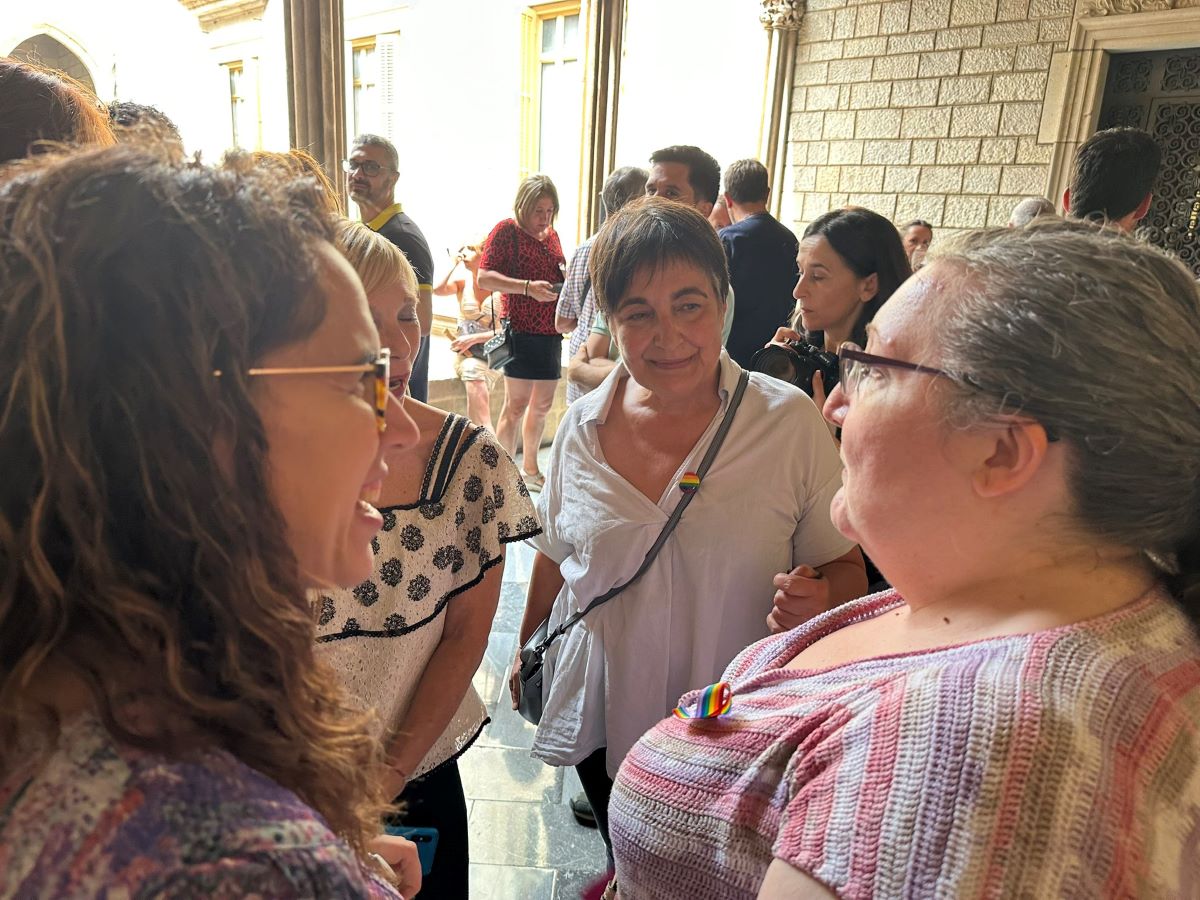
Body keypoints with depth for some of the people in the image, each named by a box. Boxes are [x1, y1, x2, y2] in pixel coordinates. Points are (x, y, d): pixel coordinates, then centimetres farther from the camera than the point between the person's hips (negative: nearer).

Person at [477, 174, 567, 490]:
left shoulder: (551, 234, 17)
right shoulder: (506, 230, -5)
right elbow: (484, 277, -14)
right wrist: (528, 287, -24)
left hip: (551, 331, 8)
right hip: (521, 330, -8)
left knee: (543, 403, 14)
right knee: (516, 404, -7)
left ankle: (530, 468, 28)